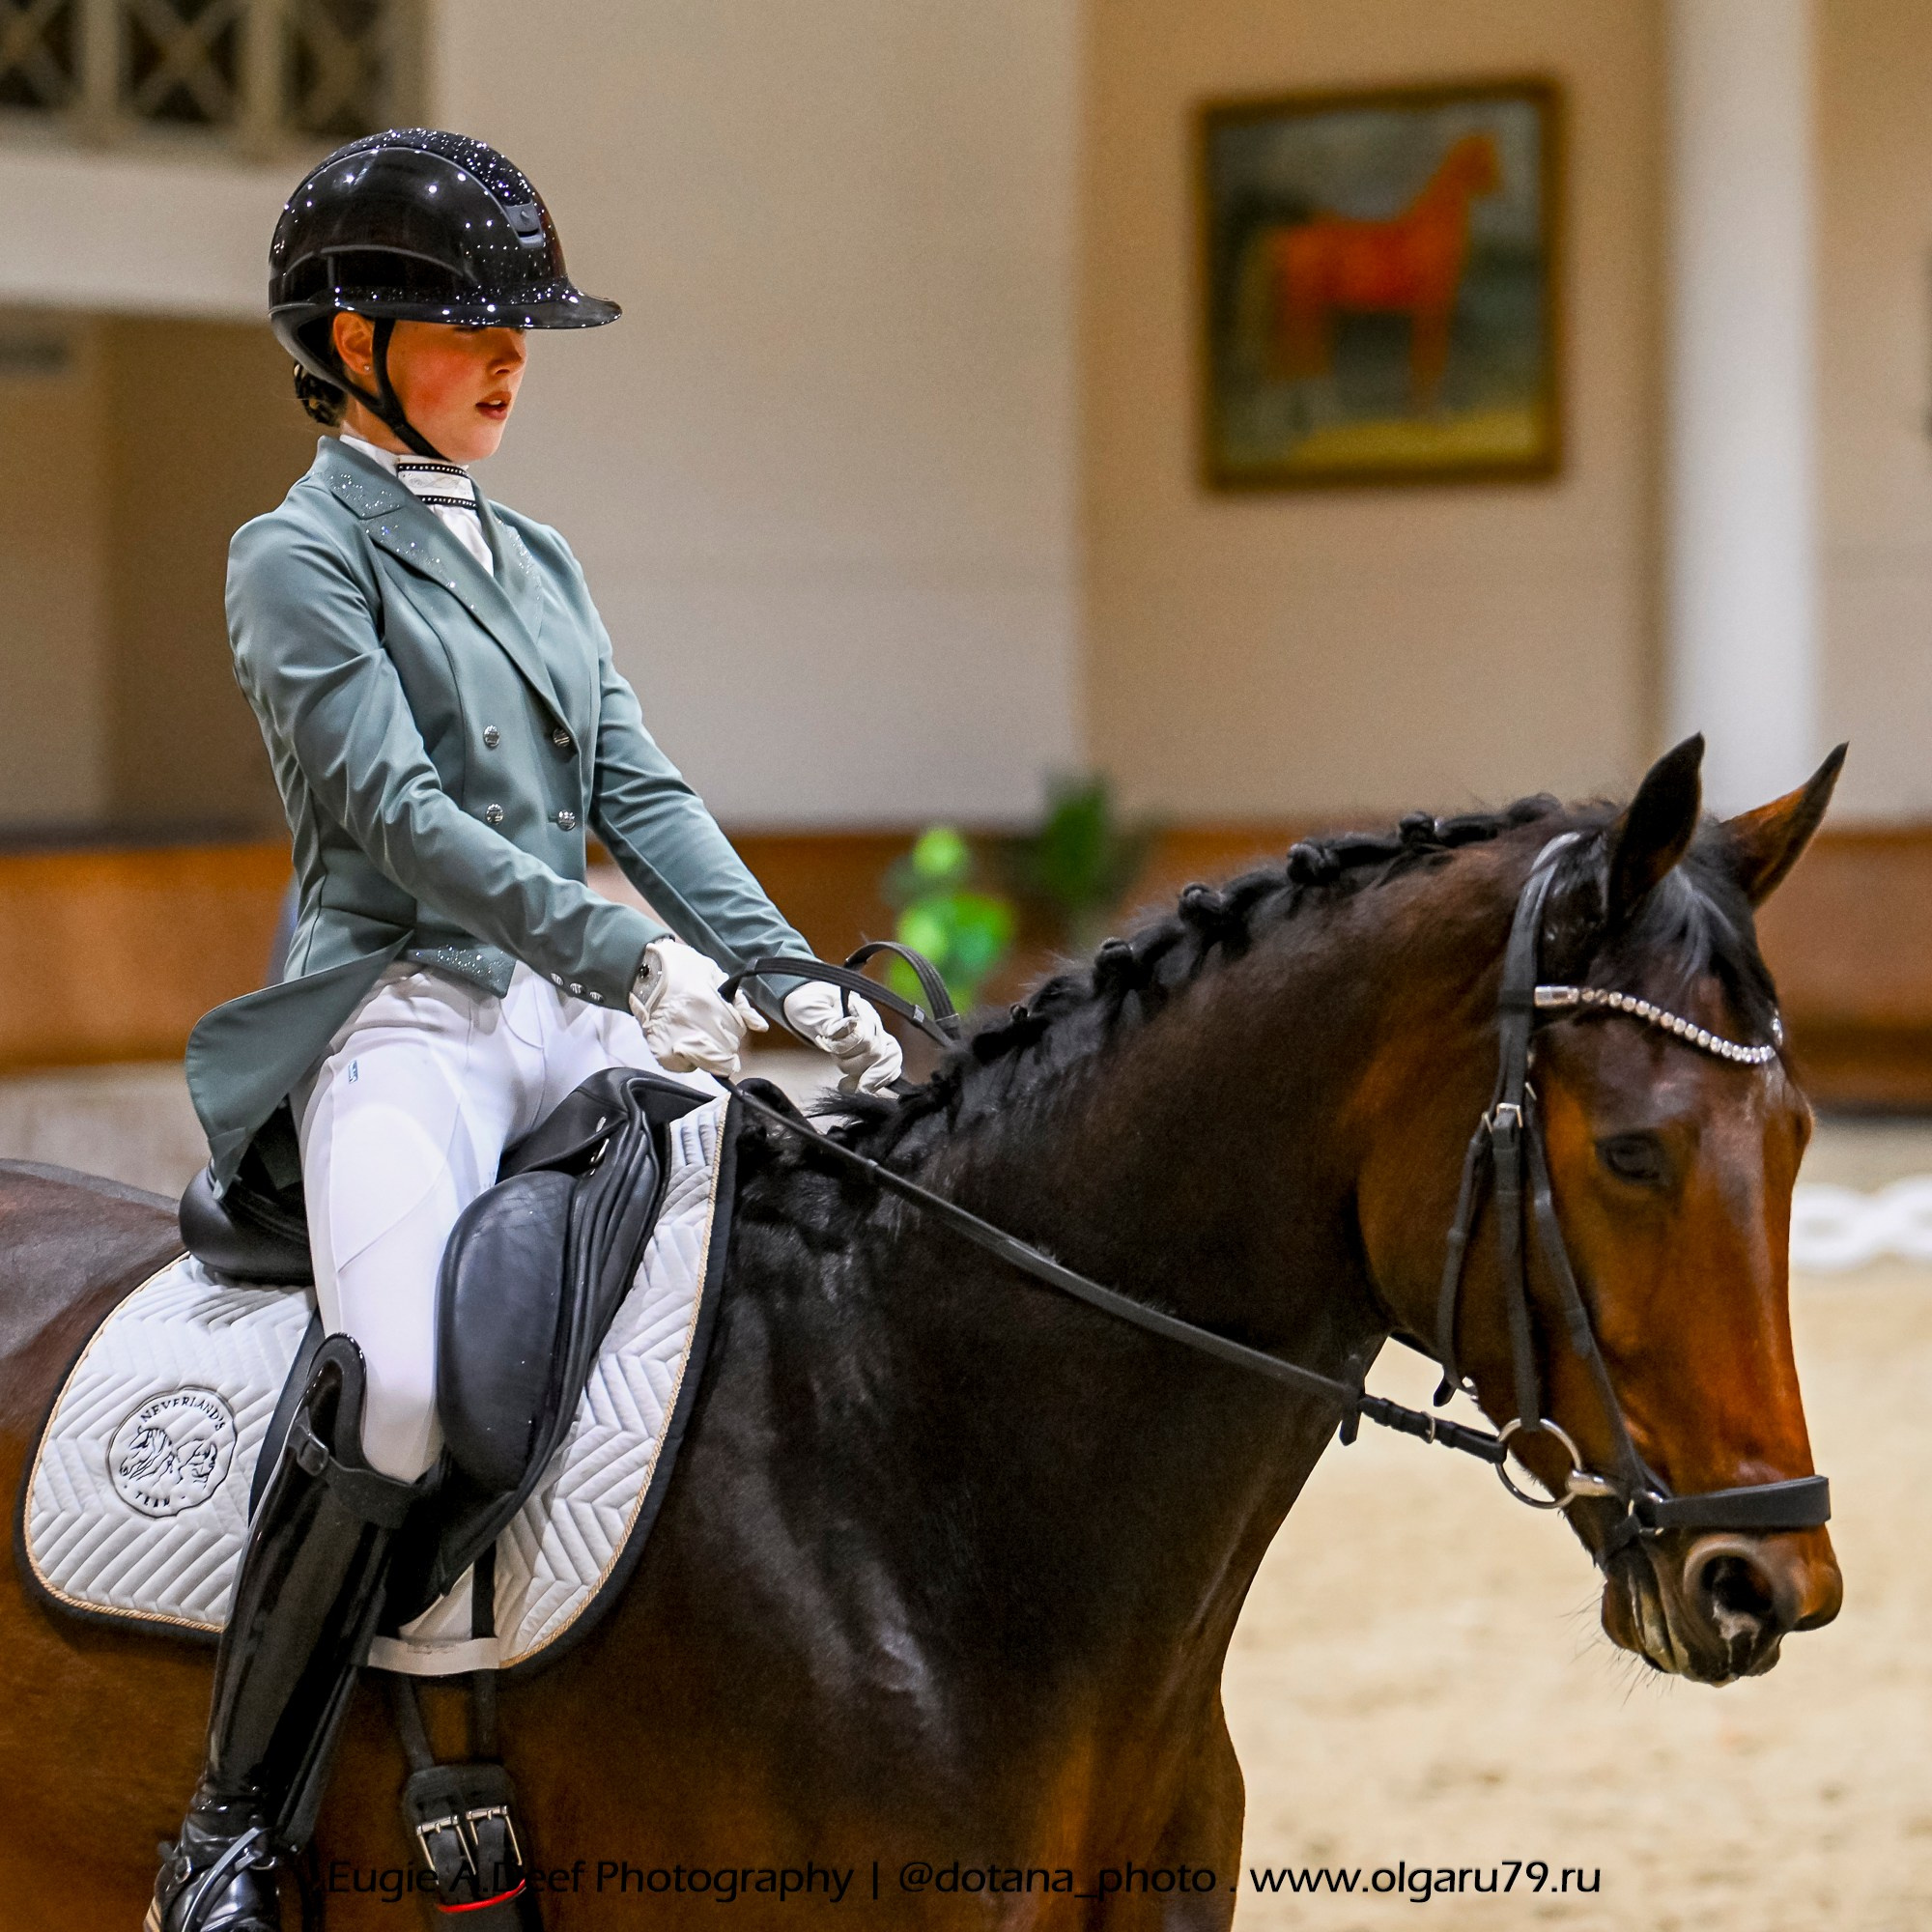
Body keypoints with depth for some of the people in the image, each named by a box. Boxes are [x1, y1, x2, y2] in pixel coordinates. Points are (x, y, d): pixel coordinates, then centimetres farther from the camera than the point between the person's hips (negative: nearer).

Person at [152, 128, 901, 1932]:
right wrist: (632, 961, -22)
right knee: (395, 1389, -32)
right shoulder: (300, 558, 0)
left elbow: (639, 794, 15)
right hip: (403, 1016, -8)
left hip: (574, 1017, 8)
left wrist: (793, 983, 0)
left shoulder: (535, 558, 21)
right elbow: (397, 809, -12)